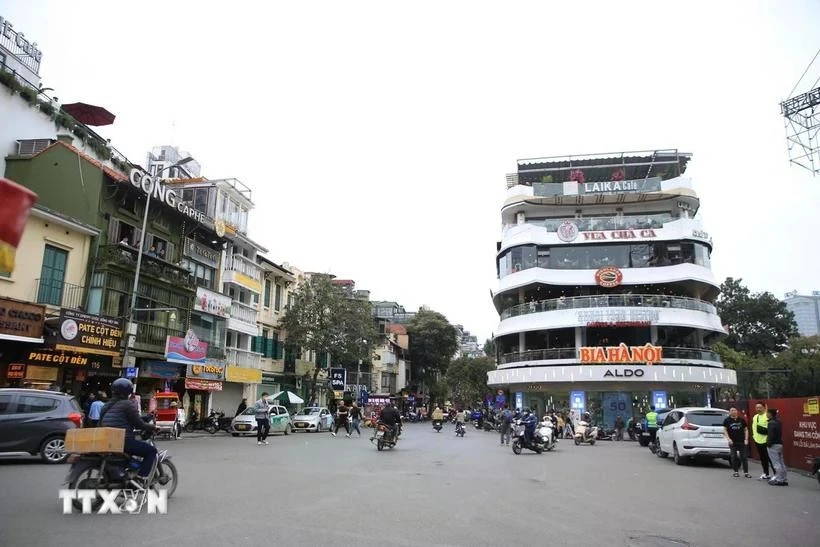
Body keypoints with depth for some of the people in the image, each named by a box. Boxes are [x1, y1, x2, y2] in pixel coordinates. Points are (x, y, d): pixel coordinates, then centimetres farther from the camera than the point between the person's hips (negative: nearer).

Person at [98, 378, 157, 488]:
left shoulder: (106, 406, 18)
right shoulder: (127, 404, -7)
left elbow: (100, 424, 24)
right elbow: (139, 423, -9)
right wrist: (152, 427, 6)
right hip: (124, 441, -9)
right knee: (151, 451, -2)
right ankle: (141, 479, -14)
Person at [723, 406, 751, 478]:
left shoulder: (742, 420, 6)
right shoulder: (727, 420, 3)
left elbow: (746, 430, 9)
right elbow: (725, 430, 2)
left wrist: (746, 439, -1)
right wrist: (728, 439, -9)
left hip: (742, 442, 1)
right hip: (732, 442, -1)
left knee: (744, 457, 0)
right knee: (734, 457, 4)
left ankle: (746, 472, 4)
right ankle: (735, 472, 13)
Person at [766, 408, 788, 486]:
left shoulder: (771, 423, -18)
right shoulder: (778, 421, 10)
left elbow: (771, 435, -21)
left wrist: (768, 444, -13)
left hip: (773, 445, -9)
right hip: (779, 444, 9)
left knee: (776, 463, -4)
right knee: (781, 463, 13)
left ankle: (779, 480, -1)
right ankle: (784, 480, 18)